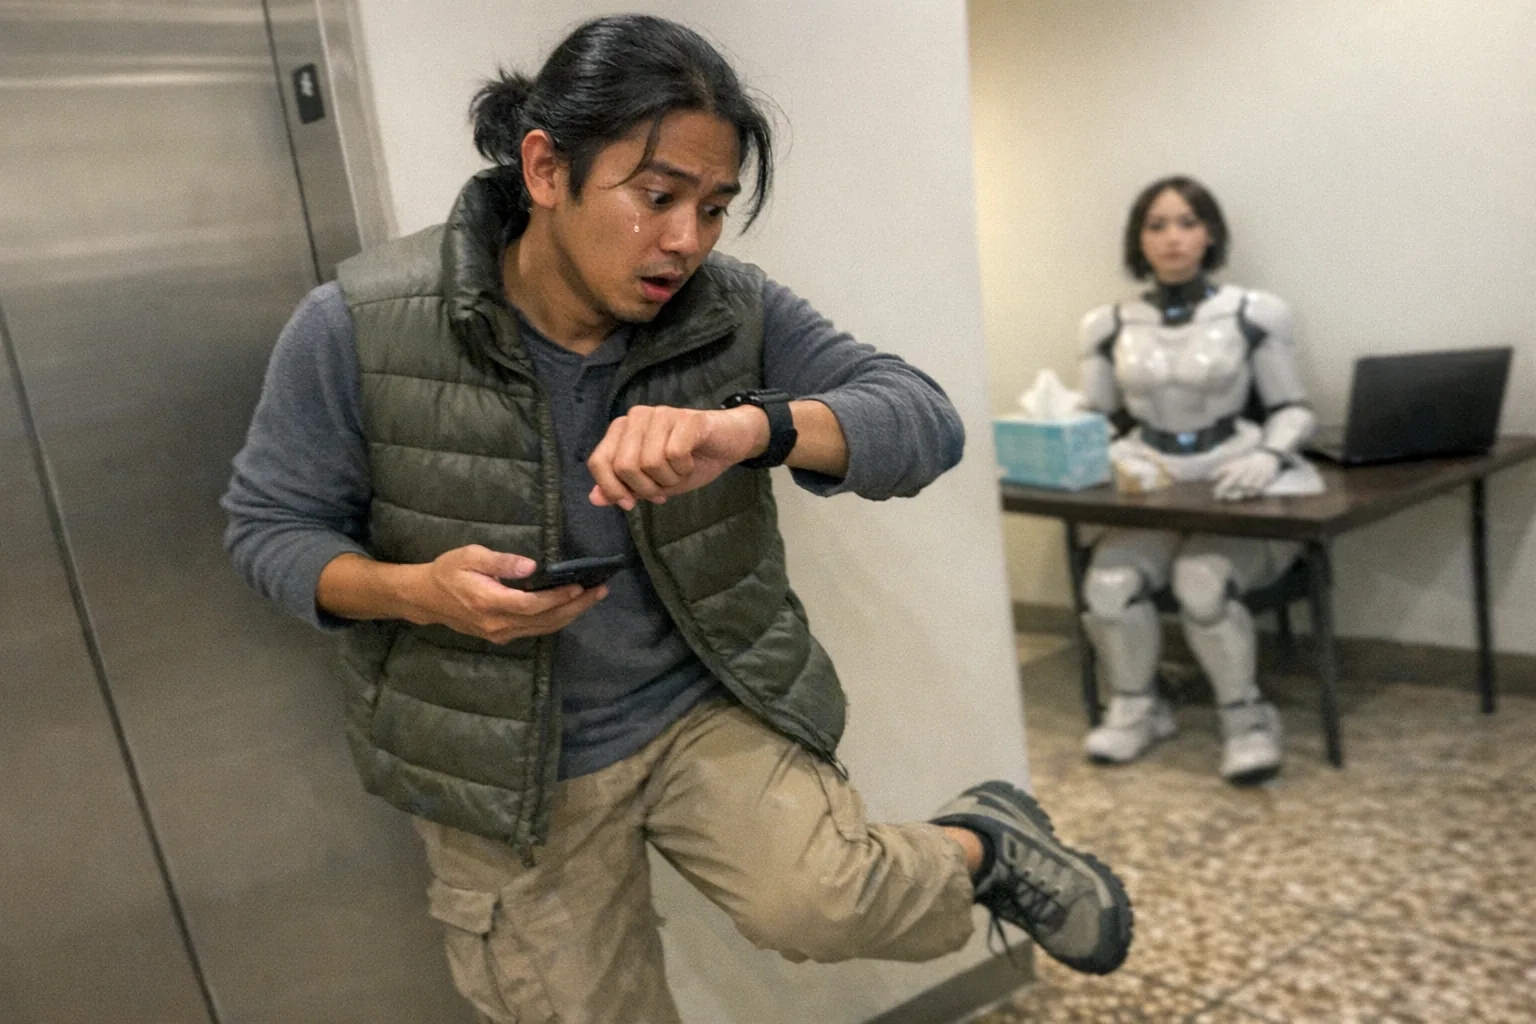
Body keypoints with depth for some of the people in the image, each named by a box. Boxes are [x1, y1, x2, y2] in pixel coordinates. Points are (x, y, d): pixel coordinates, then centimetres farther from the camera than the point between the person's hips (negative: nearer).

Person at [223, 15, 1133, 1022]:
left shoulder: (733, 311, -11)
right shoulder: (358, 328, -16)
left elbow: (925, 421, -18)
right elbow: (271, 525, -6)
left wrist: (755, 427, -39)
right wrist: (417, 591, -27)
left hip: (708, 707, 0)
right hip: (503, 764, 1)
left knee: (817, 902, -24)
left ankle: (983, 844, 9)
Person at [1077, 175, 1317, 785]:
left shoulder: (1252, 314, 1)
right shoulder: (1111, 326, 8)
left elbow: (1293, 411, 3)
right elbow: (1091, 420, 11)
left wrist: (1267, 457, -18)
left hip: (1238, 497, -2)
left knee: (1203, 583, -32)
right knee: (1108, 586, -26)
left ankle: (1246, 718, -4)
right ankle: (1136, 708, 4)